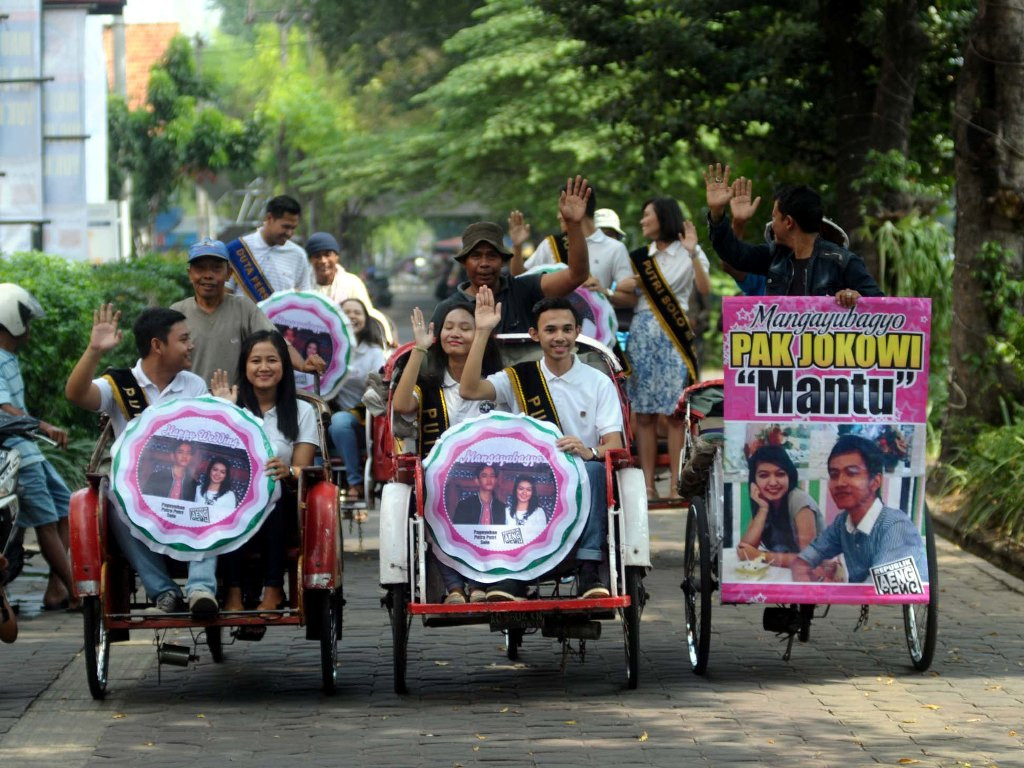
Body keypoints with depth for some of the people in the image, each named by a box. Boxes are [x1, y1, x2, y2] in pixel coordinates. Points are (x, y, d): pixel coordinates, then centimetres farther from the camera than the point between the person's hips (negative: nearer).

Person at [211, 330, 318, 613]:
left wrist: (287, 472, -22)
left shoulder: (301, 412, 15)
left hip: (279, 508, 0)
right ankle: (233, 591, -38)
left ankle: (273, 590, -31)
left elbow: (302, 471, 1)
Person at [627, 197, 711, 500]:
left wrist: (692, 254, -21)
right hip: (642, 333, 4)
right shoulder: (639, 257, 16)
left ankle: (676, 486, -6)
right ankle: (648, 485, 2)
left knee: (674, 413, -7)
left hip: (674, 335, -4)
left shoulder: (689, 254, 3)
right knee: (643, 413, 0)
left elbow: (705, 289, -12)